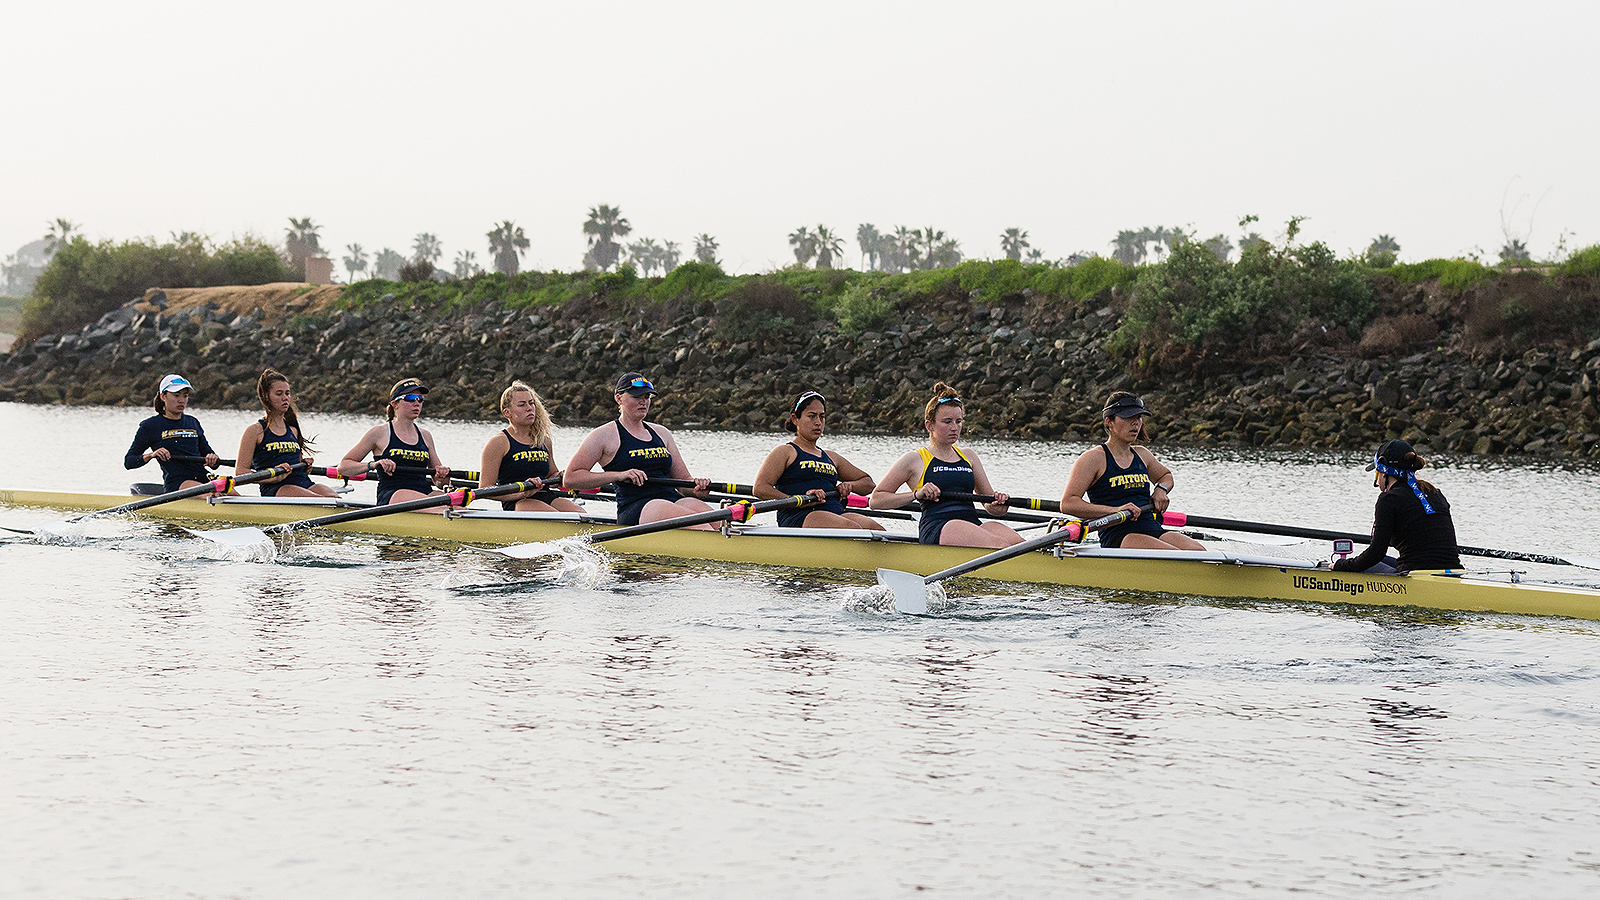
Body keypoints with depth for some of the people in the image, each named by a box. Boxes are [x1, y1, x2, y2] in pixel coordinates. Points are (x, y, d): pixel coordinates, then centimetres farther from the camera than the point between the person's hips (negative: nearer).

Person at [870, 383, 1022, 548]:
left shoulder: (968, 457, 26)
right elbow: (875, 500, 8)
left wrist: (999, 505, 1)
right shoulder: (915, 459, 11)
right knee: (1000, 546, -36)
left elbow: (990, 506, 27)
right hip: (936, 527, -6)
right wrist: (916, 494, -6)